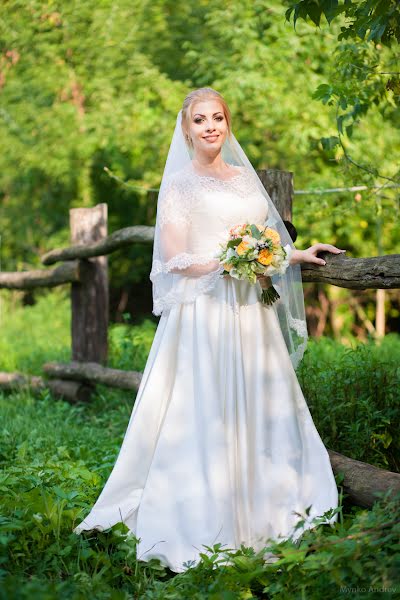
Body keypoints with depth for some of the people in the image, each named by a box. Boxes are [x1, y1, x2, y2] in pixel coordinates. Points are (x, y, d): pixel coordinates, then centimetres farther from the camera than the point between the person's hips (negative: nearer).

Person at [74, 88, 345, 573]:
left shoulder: (245, 178, 16)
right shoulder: (180, 185, -1)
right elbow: (175, 260, -8)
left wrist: (297, 254, 10)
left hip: (251, 311, 6)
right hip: (204, 311, -6)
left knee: (259, 410, 8)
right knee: (207, 416, -5)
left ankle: (261, 511, 19)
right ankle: (206, 526, 3)